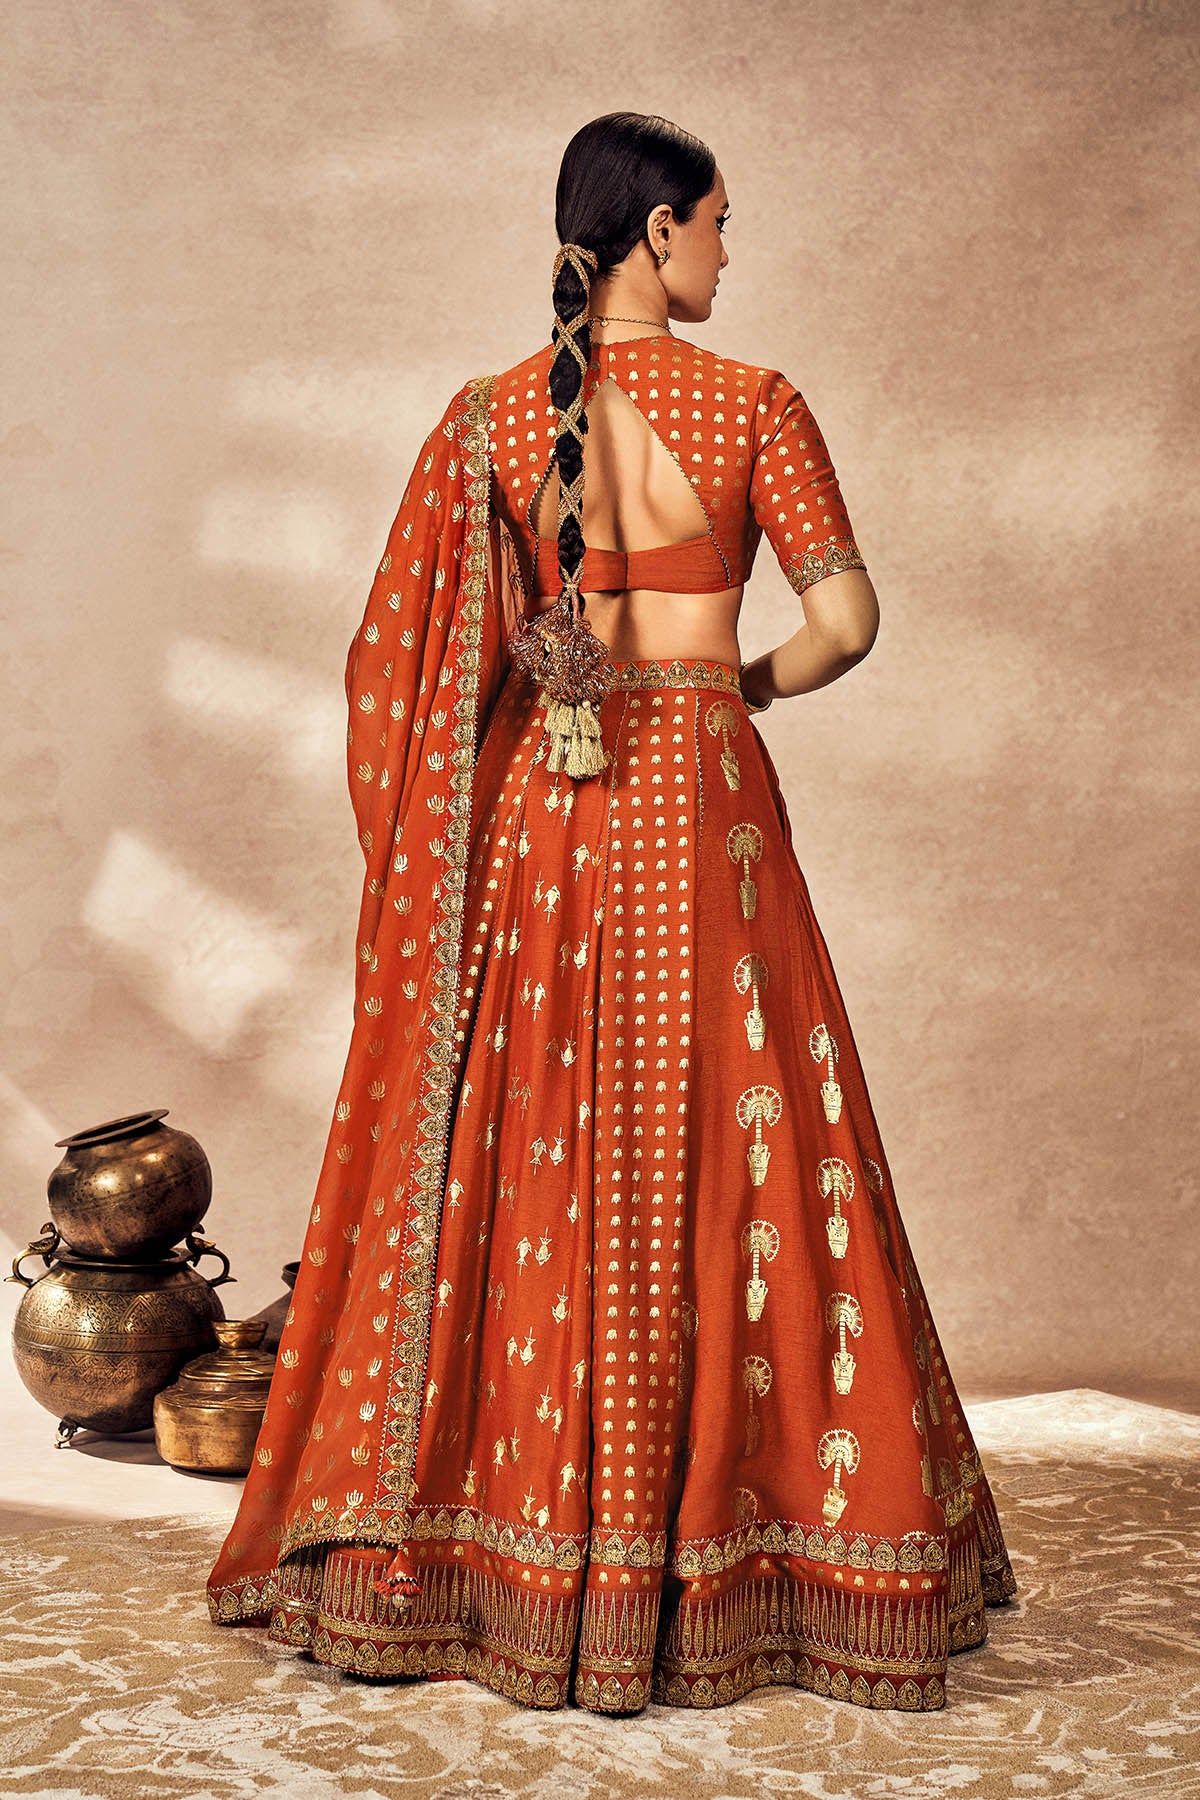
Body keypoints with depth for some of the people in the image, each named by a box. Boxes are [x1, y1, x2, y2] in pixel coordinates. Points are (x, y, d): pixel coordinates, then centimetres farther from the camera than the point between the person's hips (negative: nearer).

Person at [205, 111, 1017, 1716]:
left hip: (530, 804, 3)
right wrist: (742, 688, 10)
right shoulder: (754, 406, -4)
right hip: (699, 801, -3)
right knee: (713, 1154, 5)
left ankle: (498, 1542, 18)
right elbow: (846, 615, -7)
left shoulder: (488, 418, 4)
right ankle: (716, 1540, 13)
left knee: (512, 1157, 9)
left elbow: (403, 654, 3)